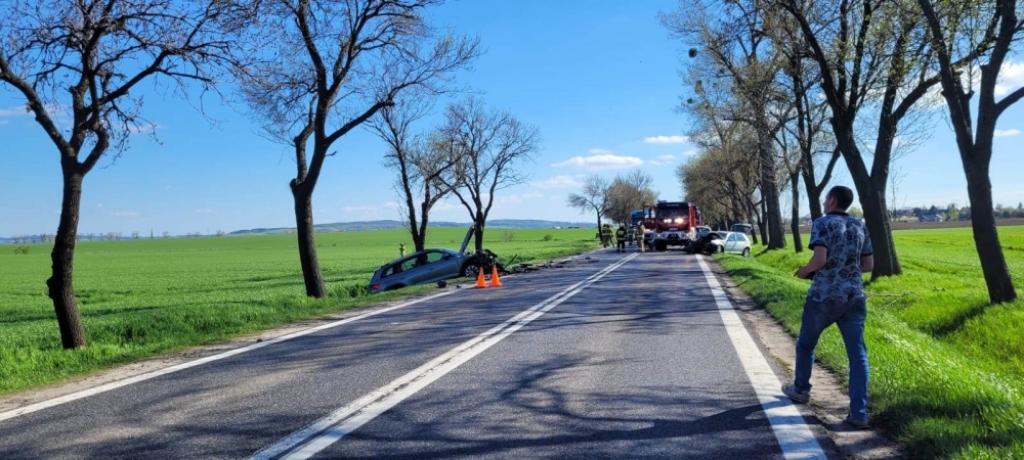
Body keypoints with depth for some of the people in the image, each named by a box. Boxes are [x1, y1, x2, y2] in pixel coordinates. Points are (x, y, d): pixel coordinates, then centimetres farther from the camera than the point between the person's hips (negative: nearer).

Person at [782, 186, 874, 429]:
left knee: (806, 343, 19)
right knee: (858, 354, 2)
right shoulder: (860, 226, 10)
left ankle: (801, 389, 36)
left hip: (824, 296, -4)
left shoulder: (823, 223, -6)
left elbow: (820, 259, -18)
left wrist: (804, 271, 0)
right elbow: (869, 265, 12)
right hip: (854, 296, 4)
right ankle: (859, 413, -2)